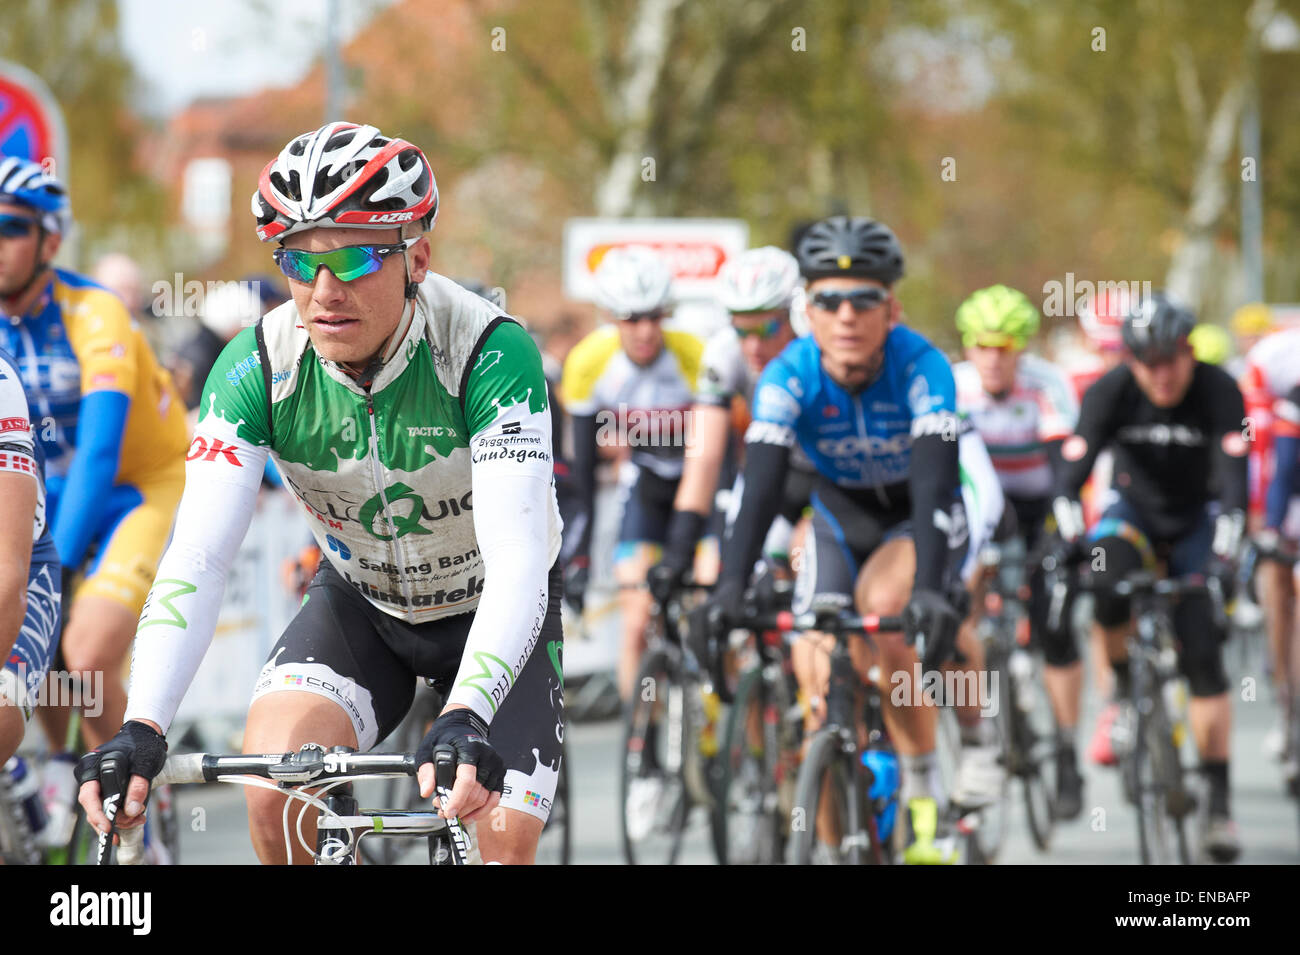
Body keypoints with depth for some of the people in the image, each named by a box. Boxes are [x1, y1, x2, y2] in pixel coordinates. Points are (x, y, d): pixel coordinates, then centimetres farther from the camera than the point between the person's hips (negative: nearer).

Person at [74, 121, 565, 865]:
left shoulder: (490, 351, -31)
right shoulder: (258, 367, -23)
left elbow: (517, 559, -40)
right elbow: (197, 558, -30)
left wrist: (465, 720, -56)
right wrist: (142, 729, -45)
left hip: (494, 613, -2)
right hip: (360, 605, 2)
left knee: (506, 840, -16)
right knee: (274, 790, -23)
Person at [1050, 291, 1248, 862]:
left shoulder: (1218, 392, -25)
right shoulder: (1110, 393, -22)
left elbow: (1234, 481, -33)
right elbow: (1070, 476, -28)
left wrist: (1223, 555, -46)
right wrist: (1066, 542, -42)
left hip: (1195, 522, -1)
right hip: (1135, 510, 1)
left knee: (1203, 658, -12)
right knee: (1109, 582, -35)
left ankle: (1219, 801, -3)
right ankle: (1123, 687, -6)